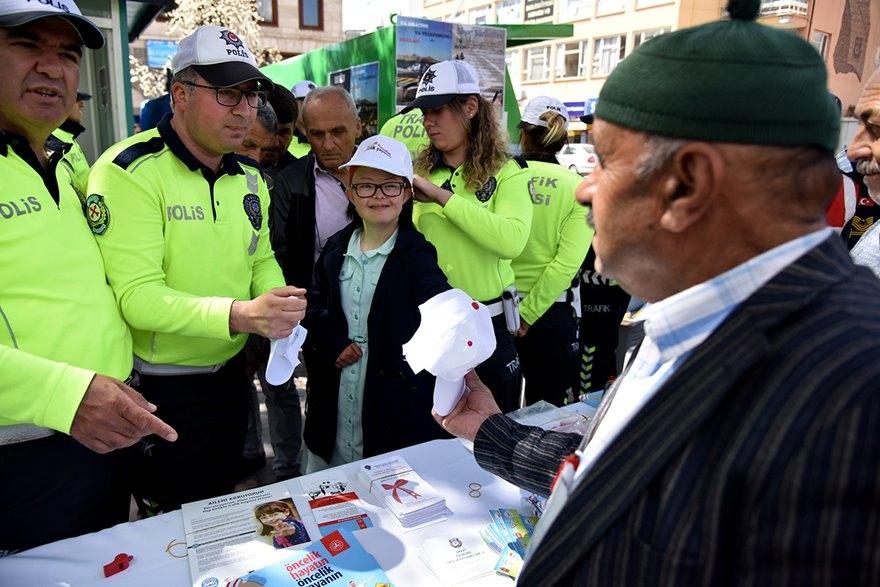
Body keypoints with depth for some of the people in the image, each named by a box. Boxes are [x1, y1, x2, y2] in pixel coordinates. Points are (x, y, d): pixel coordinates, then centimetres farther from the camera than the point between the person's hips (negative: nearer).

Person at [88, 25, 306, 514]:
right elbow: (137, 295, -25)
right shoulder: (131, 171, -19)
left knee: (221, 506, 25)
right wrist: (239, 315, -39)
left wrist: (278, 303, -11)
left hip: (231, 372, 7)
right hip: (160, 386, -6)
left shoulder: (249, 177, 4)